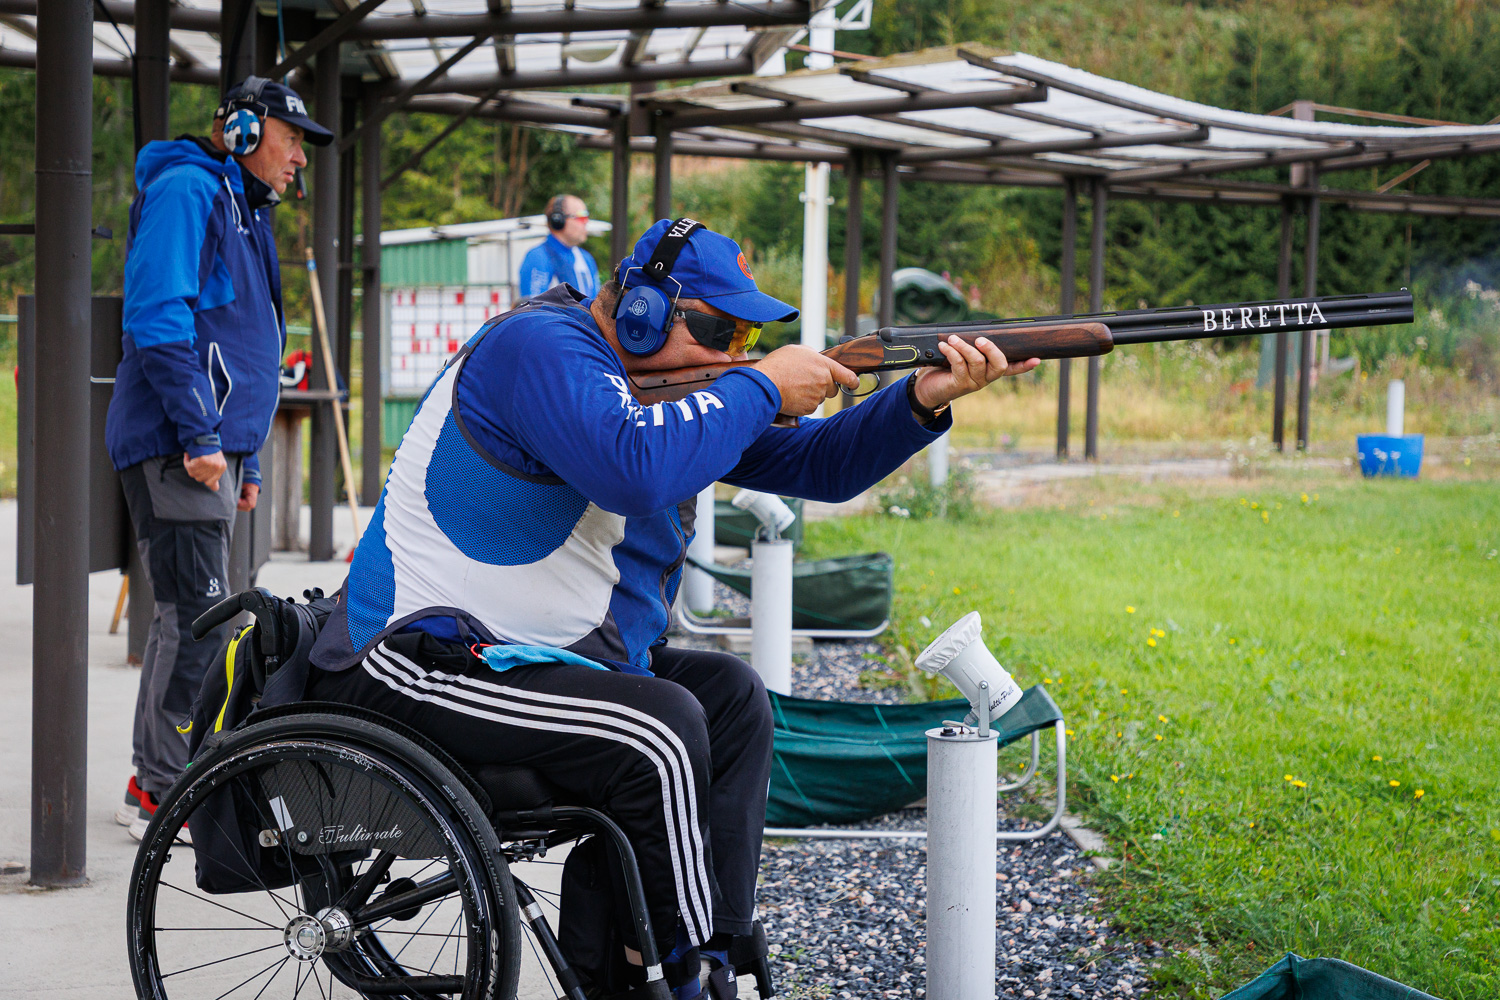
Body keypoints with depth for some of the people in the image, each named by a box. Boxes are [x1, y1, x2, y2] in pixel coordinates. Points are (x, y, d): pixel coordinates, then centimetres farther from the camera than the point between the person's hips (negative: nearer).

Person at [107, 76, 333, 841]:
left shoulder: (244, 211, 23)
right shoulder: (188, 189, -8)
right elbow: (157, 315, -18)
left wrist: (246, 461, 23)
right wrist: (200, 434, -20)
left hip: (212, 445, 10)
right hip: (175, 449, -10)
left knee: (194, 616, 12)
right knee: (196, 613, -10)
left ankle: (160, 780, 19)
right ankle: (162, 792, -5)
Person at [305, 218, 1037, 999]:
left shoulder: (668, 382, 12)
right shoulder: (542, 347, -17)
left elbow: (813, 465, 12)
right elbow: (637, 470, -35)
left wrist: (924, 400, -4)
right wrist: (760, 387, -22)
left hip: (543, 652, 10)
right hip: (406, 669, -10)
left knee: (730, 698, 5)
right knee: (660, 728, -25)